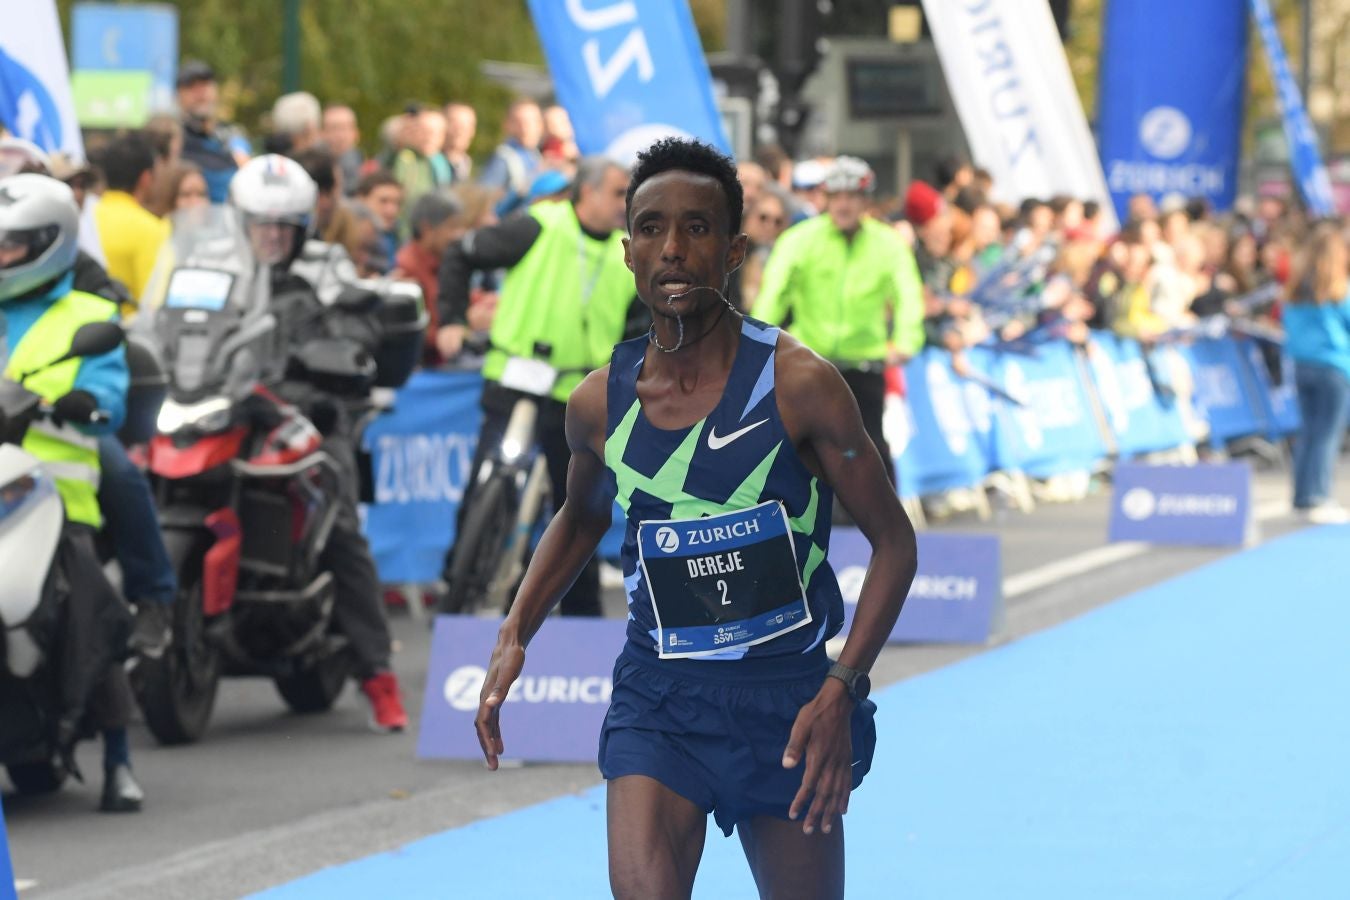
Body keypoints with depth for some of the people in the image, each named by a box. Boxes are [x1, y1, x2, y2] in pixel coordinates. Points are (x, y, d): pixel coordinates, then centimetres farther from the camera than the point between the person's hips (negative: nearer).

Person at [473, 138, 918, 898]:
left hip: (788, 694, -2)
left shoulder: (797, 383, -12)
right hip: (658, 694, 2)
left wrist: (840, 691, -18)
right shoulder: (601, 404, -1)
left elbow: (894, 542, -7)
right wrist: (515, 637, 8)